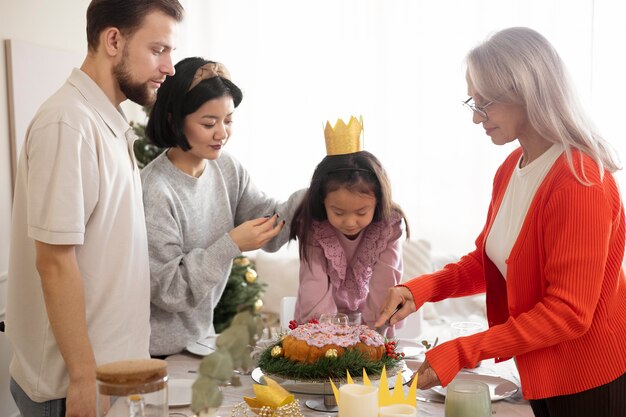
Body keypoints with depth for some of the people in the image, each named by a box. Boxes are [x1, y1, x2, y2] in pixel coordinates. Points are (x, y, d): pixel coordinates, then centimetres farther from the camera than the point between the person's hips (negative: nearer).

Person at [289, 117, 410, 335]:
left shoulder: (389, 227, -15)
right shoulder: (312, 228, -16)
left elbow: (383, 286, -16)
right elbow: (314, 285, -22)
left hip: (368, 323, 0)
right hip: (321, 325, 0)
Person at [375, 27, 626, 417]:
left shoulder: (580, 181, -24)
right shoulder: (511, 169, 3)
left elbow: (568, 312, -24)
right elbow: (487, 261, 8)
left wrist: (461, 353, -24)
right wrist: (421, 288, -9)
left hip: (591, 383, -7)